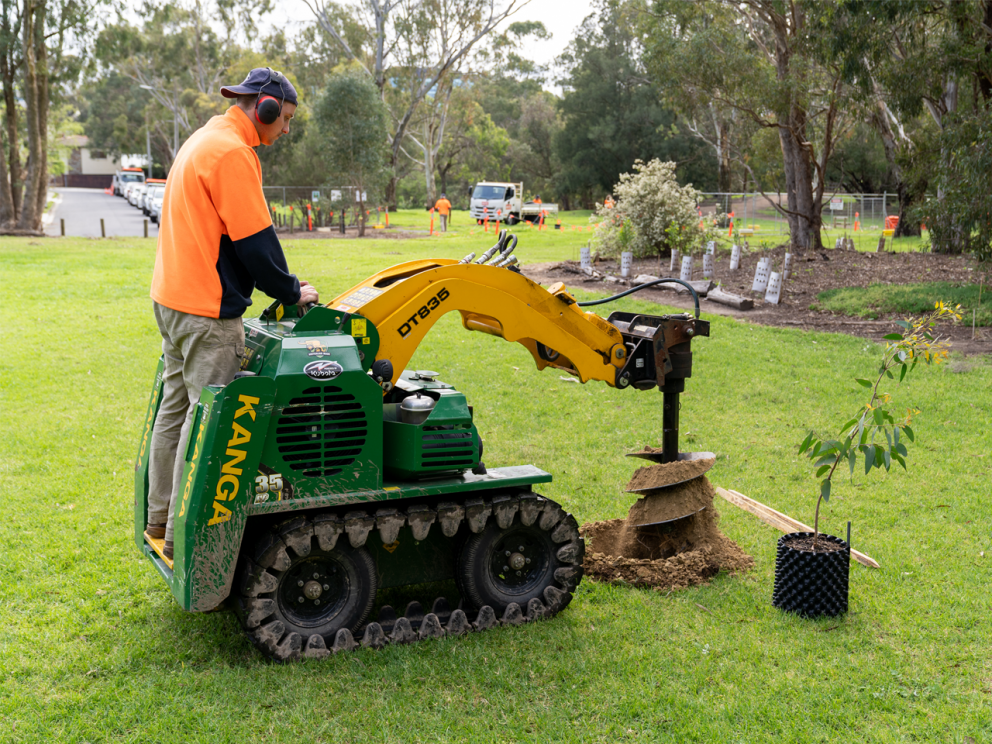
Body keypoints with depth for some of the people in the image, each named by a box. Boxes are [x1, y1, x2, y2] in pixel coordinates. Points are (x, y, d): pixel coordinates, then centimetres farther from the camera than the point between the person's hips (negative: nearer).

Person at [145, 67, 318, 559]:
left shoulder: (202, 141, 17)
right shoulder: (232, 153, -16)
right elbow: (254, 239, -17)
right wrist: (290, 291, -4)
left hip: (172, 297, 11)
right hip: (208, 311, -11)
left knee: (177, 405, 16)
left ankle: (161, 517, 26)